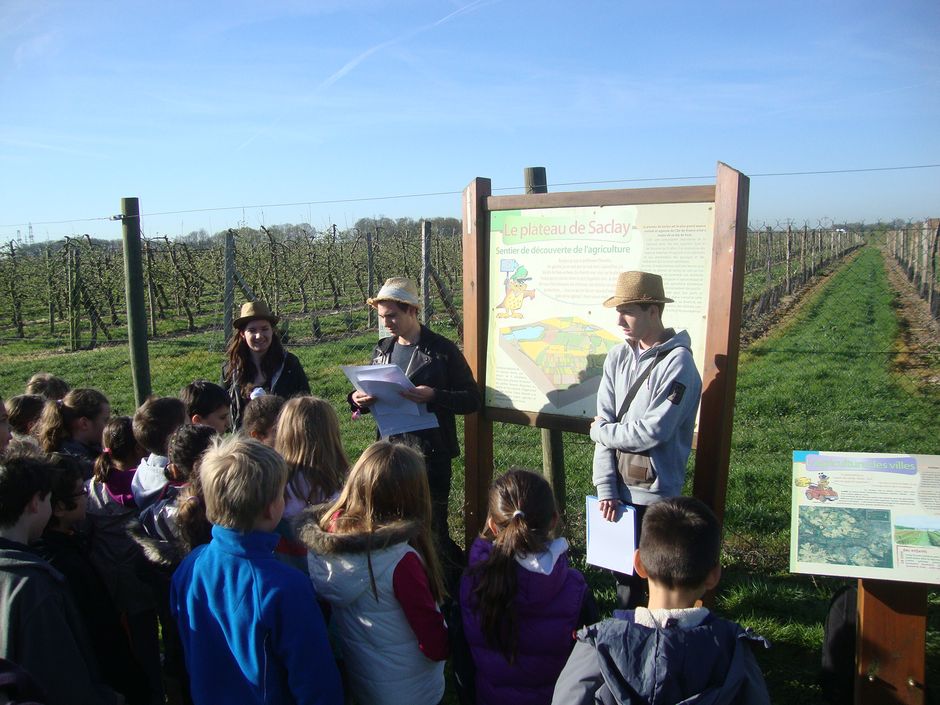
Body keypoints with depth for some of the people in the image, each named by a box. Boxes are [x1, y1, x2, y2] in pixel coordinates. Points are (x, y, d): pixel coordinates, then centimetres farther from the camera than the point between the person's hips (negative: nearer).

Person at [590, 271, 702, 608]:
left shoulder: (677, 363, -15)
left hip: (656, 492, -6)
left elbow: (652, 432, -20)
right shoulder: (618, 357, 3)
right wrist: (605, 487, -5)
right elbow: (604, 422, 0)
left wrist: (600, 430, -6)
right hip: (619, 489, 6)